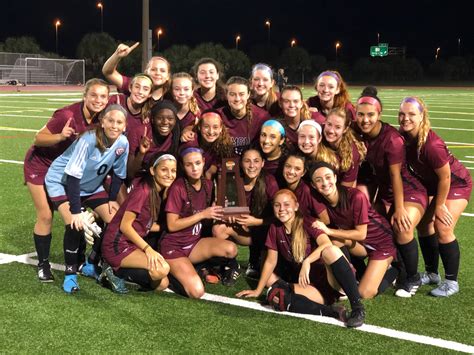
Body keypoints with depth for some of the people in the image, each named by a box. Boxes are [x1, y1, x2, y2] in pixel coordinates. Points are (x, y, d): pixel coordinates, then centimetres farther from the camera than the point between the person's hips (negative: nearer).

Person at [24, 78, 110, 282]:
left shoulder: (100, 118, -16)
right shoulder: (67, 115, -33)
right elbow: (38, 138, -26)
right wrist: (60, 136, -43)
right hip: (41, 165, -5)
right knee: (45, 216, -4)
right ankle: (43, 264, 11)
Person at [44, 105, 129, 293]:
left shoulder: (123, 143, -16)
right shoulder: (89, 139, -32)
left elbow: (118, 174, 1)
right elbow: (73, 175, -31)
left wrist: (112, 199, 3)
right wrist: (75, 211, -30)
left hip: (91, 185, 6)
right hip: (62, 182, -6)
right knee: (75, 225, -24)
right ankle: (70, 273, -5)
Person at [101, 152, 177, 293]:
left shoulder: (159, 193, 8)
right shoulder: (143, 190, -19)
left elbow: (147, 225, 8)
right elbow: (125, 226, -20)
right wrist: (147, 248, -24)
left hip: (133, 244, 9)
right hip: (118, 245, -9)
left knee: (162, 284, 7)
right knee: (162, 269, -27)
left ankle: (118, 271, 11)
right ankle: (117, 272, -8)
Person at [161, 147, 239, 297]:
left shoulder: (207, 184, 3)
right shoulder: (178, 187, -17)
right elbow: (172, 225, -17)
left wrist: (219, 214, -4)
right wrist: (203, 214, -19)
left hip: (194, 243, 5)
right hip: (173, 246, -5)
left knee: (231, 249, -24)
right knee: (197, 292, -24)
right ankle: (170, 272, 2)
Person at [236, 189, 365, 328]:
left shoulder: (307, 223, -8)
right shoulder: (275, 228, 4)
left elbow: (327, 244, -27)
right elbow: (270, 262, 9)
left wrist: (307, 262, -39)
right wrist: (258, 291, 9)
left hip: (327, 278, -3)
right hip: (307, 284, 4)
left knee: (332, 250, -36)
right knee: (277, 296, -28)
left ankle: (357, 306, -33)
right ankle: (331, 313, -27)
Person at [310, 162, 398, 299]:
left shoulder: (356, 196, -29)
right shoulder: (320, 202, -13)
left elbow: (361, 234, -23)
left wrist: (329, 231, -27)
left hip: (382, 241, -6)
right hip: (359, 243, 6)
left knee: (365, 293, -16)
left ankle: (392, 271, 12)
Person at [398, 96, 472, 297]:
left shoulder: (431, 145, -37)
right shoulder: (402, 137, -16)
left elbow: (445, 177, -27)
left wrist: (439, 205, -15)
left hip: (456, 184, -7)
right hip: (431, 183, 8)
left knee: (442, 228, -15)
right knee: (423, 222, 8)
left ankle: (451, 282, 0)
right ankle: (431, 273, 24)